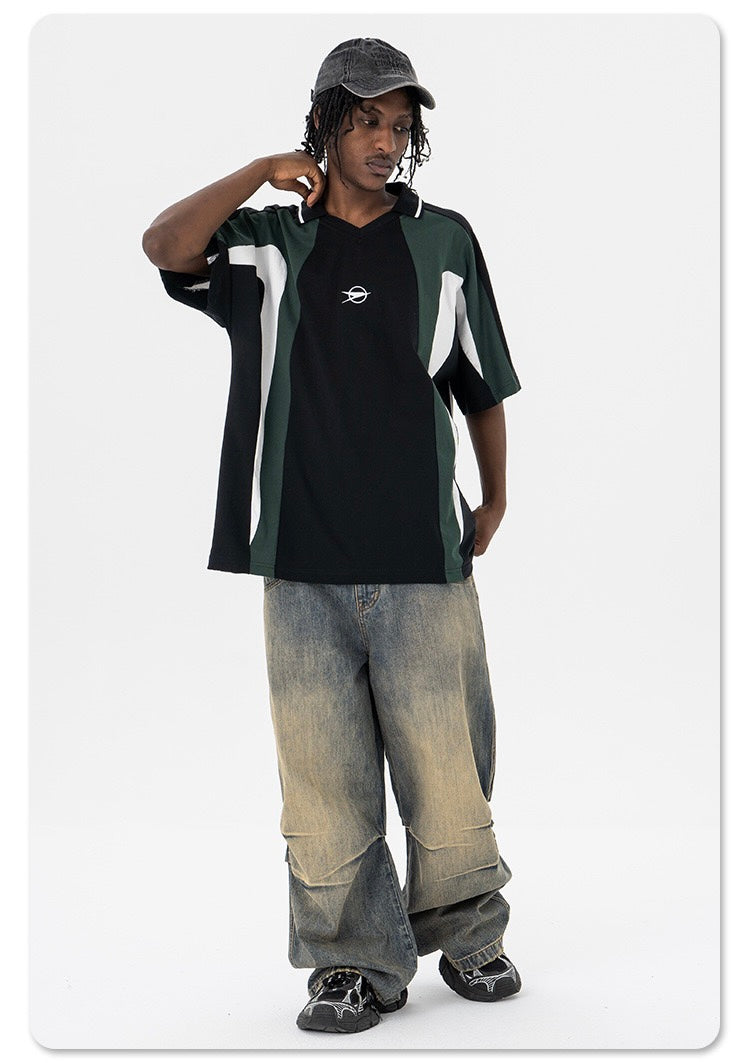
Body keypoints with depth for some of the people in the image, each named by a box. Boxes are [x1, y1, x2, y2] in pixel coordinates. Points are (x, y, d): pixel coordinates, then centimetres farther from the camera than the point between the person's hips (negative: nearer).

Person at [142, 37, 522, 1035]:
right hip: (301, 563, 0)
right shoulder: (266, 243, 9)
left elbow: (483, 387, 17)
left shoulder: (444, 241, 11)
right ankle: (355, 964, 17)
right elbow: (163, 245, -12)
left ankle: (466, 935, 25)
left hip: (423, 560, 0)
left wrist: (494, 505, 17)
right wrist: (264, 170, -10)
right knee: (324, 775, 4)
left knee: (445, 766, 3)